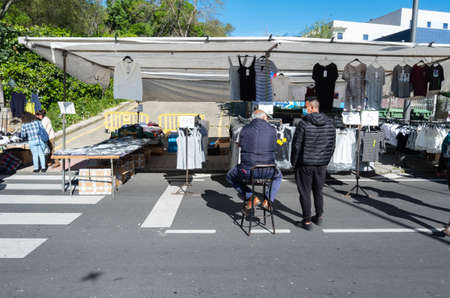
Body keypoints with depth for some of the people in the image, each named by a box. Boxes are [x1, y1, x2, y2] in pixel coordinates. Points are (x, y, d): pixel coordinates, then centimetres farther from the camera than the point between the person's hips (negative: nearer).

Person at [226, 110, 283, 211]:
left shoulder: (245, 129, 1)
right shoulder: (272, 130, 4)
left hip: (248, 170, -2)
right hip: (268, 171, 2)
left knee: (230, 176, 28)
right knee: (278, 177, 37)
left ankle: (251, 198, 12)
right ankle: (268, 200, 17)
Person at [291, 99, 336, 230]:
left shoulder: (303, 123, -14)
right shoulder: (329, 124, 2)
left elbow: (296, 145, -12)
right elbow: (332, 145, 8)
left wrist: (294, 162, 0)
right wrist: (326, 161, 18)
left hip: (305, 164, -5)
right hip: (321, 165, 5)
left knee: (305, 193, 4)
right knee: (318, 191, 19)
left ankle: (307, 221, 9)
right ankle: (319, 217, 32)